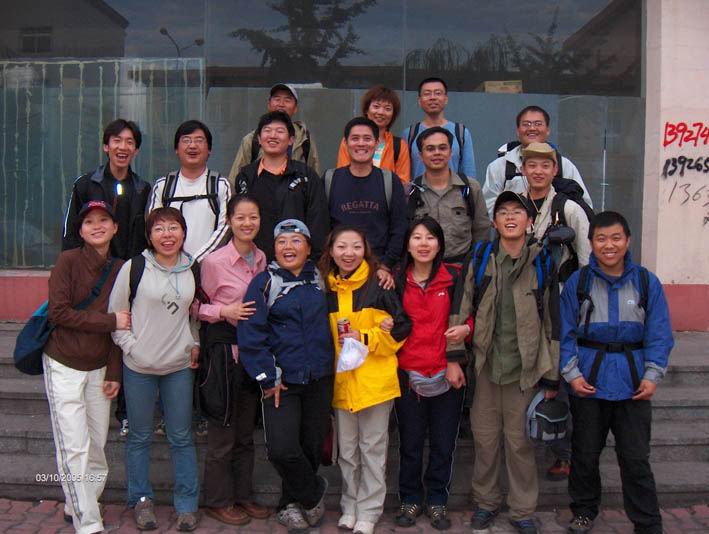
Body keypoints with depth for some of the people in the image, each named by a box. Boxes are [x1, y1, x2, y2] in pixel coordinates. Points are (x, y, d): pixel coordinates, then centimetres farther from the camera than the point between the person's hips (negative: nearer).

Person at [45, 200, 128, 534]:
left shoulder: (119, 268, 3)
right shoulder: (68, 261, -8)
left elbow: (122, 324, 6)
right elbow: (58, 312, -16)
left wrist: (114, 373, 3)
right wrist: (109, 321, -17)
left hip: (99, 368, 4)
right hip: (64, 366, -4)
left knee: (97, 446, 7)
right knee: (74, 449, -7)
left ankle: (79, 507, 27)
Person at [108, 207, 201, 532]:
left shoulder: (193, 270, 3)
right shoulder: (134, 268, -7)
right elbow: (115, 313, -2)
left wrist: (195, 343, 6)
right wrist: (131, 346, -10)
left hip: (179, 366, 2)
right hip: (138, 366, -2)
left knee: (181, 437, 8)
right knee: (140, 437, 9)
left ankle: (187, 504, 18)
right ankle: (141, 500, 25)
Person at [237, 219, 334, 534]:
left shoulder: (320, 280, 9)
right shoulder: (264, 283, -3)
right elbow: (250, 334, -7)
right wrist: (268, 378, -9)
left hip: (319, 379, 4)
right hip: (282, 381, -3)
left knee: (312, 446, 9)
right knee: (282, 449, -14)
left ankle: (291, 504, 32)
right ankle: (313, 492, 15)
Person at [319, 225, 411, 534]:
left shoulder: (379, 284, -6)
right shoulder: (326, 288, 6)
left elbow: (400, 328, -7)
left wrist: (364, 338, -16)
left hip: (375, 379, -4)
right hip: (341, 380, 4)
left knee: (372, 447, 6)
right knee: (346, 448, 14)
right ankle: (350, 506, 29)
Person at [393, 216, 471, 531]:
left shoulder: (454, 278, 0)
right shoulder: (397, 282, 2)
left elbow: (468, 317, 6)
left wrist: (466, 328, -15)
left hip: (448, 374, 0)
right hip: (408, 375, 0)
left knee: (443, 443, 10)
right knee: (410, 443, 11)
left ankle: (436, 500, 26)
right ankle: (410, 498, 27)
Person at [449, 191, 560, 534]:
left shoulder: (542, 263, 0)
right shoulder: (479, 258, 1)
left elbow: (552, 322, 2)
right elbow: (460, 309, 1)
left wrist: (551, 377, 2)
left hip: (524, 368, -1)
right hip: (484, 365, 1)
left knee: (520, 441, 7)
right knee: (484, 438, 10)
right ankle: (486, 502, 29)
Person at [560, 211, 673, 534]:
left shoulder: (647, 283, 0)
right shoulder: (578, 282, -1)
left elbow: (659, 335, 1)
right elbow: (565, 333, 0)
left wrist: (652, 375, -8)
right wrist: (571, 373, -8)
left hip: (633, 385, -1)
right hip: (588, 382, 1)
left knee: (636, 459, 4)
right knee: (585, 454, 14)